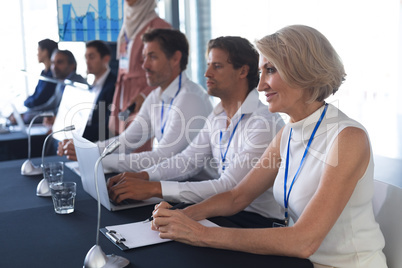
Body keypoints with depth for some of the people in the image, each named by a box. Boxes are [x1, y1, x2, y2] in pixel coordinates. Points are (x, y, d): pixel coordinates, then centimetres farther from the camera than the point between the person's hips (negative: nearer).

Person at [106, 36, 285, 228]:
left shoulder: (265, 123, -20)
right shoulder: (217, 117, 10)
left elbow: (228, 187, -27)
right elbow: (188, 159, 9)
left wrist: (154, 188, -30)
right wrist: (143, 176, -10)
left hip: (257, 220, -7)